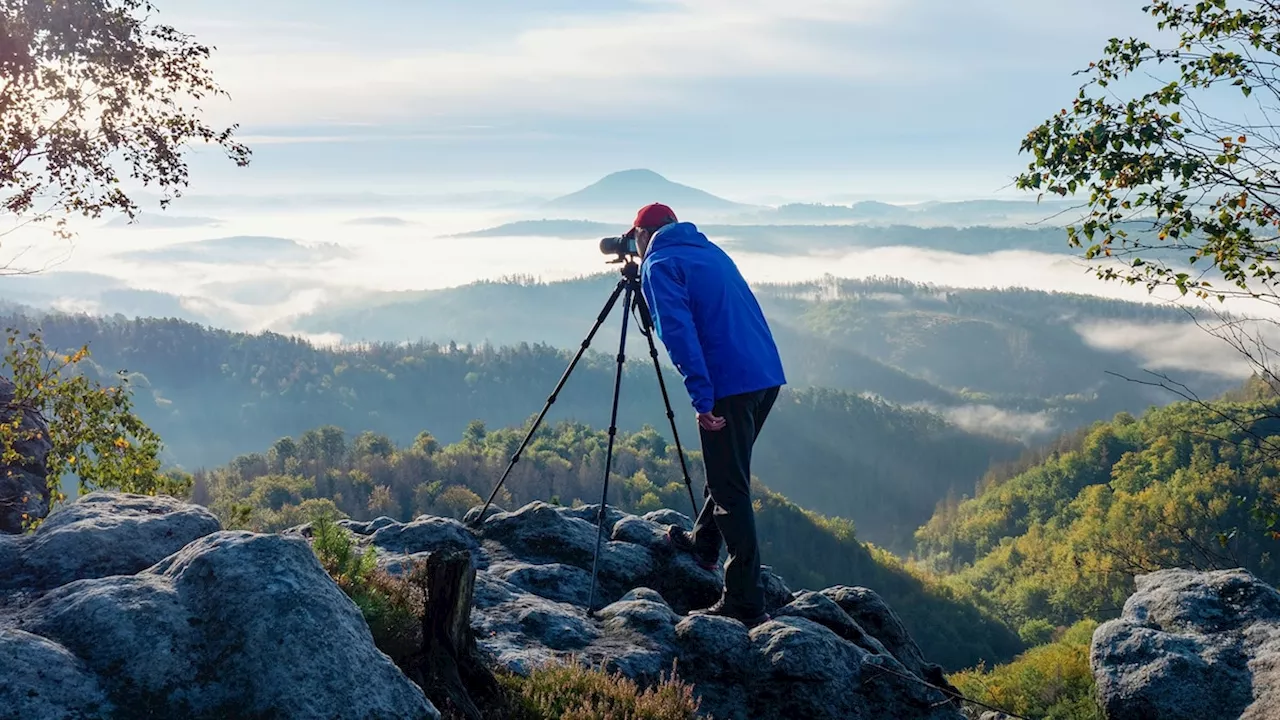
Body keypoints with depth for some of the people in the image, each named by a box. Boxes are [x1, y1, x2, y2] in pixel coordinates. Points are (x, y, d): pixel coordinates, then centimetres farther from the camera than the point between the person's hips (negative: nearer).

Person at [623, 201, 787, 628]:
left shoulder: (659, 265, -2)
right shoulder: (711, 251, 22)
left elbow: (679, 331, -16)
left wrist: (702, 399, -20)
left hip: (729, 385, -8)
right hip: (768, 375, 8)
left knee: (731, 489, -4)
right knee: (728, 470, 25)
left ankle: (745, 604, -1)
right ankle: (703, 544, 43)